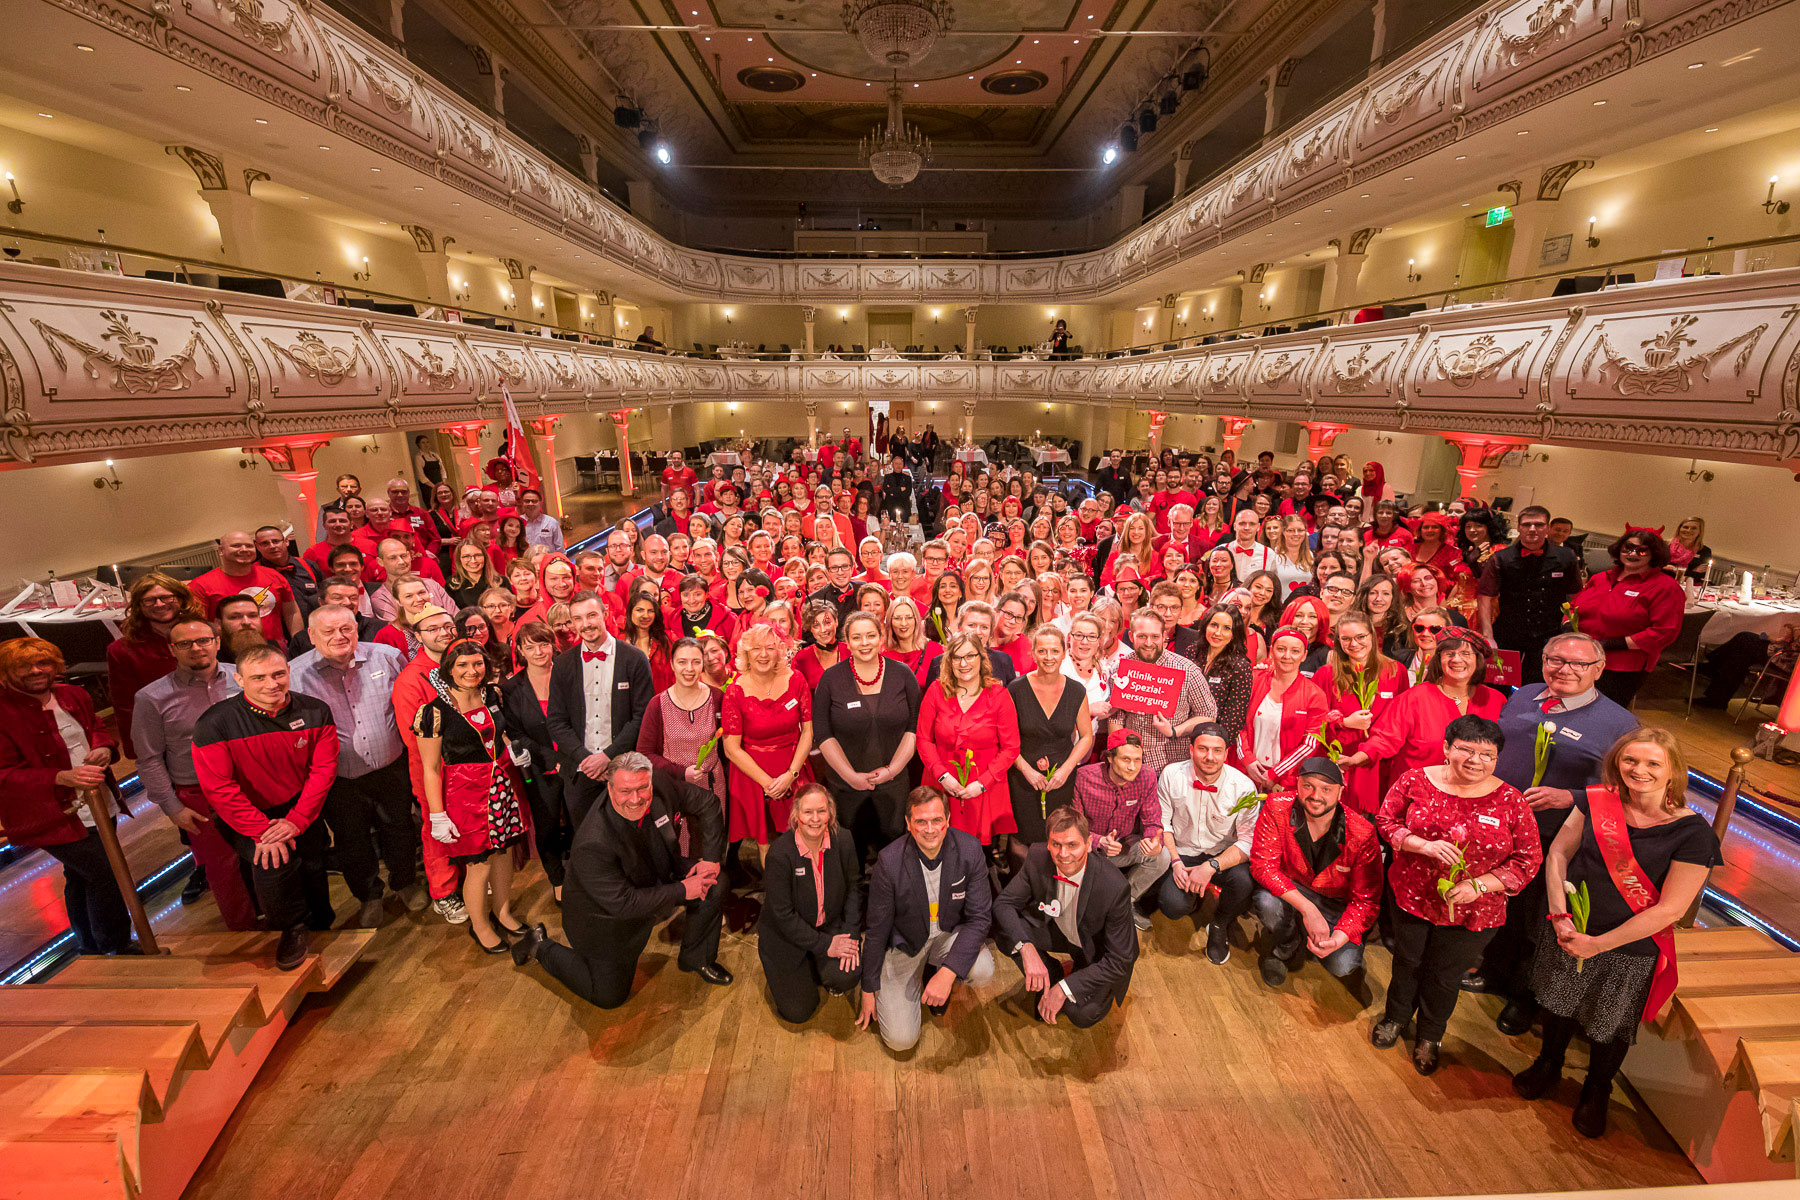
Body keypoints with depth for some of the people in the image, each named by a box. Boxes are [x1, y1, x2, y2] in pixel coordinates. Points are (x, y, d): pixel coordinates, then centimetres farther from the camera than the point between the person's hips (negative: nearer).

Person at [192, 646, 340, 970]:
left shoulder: (316, 712, -8)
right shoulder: (214, 724, -17)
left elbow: (323, 768, -8)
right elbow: (219, 788, -17)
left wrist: (297, 821, -17)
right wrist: (262, 831, -22)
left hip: (301, 811, 3)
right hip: (246, 818, -3)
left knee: (312, 867, 6)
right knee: (273, 862, -24)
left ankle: (321, 925, 37)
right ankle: (292, 930, 4)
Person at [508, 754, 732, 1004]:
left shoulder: (663, 785, -23)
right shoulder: (592, 844, -38)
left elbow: (707, 803, -7)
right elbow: (622, 903, -32)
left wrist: (711, 858, -12)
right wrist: (681, 891, -28)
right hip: (605, 916, -5)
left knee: (714, 884, -9)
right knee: (609, 997, 6)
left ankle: (696, 958, 16)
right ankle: (543, 948, 25)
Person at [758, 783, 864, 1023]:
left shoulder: (843, 839, -14)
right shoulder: (780, 853, -26)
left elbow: (854, 887, -2)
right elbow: (783, 914, -21)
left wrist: (851, 934, -13)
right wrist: (824, 945, -20)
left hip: (831, 925, 3)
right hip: (786, 936, -2)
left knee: (847, 975, -23)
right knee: (798, 1012, 1)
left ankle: (821, 968, 13)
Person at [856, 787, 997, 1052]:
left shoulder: (969, 849, -21)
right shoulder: (890, 861, -25)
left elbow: (980, 916, -16)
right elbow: (877, 929, -12)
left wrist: (947, 973, -27)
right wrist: (868, 990, -3)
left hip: (950, 932, 2)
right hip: (904, 941, -2)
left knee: (982, 971, -28)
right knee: (900, 1039, -9)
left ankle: (936, 972, 8)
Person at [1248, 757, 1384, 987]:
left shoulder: (1362, 833, -20)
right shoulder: (1277, 808, -21)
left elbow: (1366, 900, -15)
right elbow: (1263, 864, -23)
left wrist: (1337, 938, -33)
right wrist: (1307, 908, -35)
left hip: (1334, 903, 1)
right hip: (1287, 890, 0)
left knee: (1343, 966, -22)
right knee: (1267, 902, -34)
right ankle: (1282, 948, 3)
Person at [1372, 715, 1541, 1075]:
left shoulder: (1509, 801, -13)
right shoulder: (1416, 781, -13)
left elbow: (1529, 859, -6)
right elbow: (1385, 821, -6)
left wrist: (1478, 885, -17)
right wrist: (1424, 845, -23)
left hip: (1471, 912, 0)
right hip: (1412, 897, 0)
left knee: (1444, 976, 19)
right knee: (1407, 963, 22)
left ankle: (1430, 1036, 47)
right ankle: (1395, 1016, 50)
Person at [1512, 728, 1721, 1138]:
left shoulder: (1692, 833, -19)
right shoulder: (1596, 802, -10)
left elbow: (1670, 909, -17)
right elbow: (1557, 853, -3)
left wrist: (1599, 944, -18)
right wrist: (1560, 914, -13)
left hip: (1631, 951, -2)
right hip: (1569, 933, 2)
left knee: (1610, 1028, 19)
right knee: (1558, 1004, 23)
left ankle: (1596, 1092, 47)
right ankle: (1548, 1066, 50)